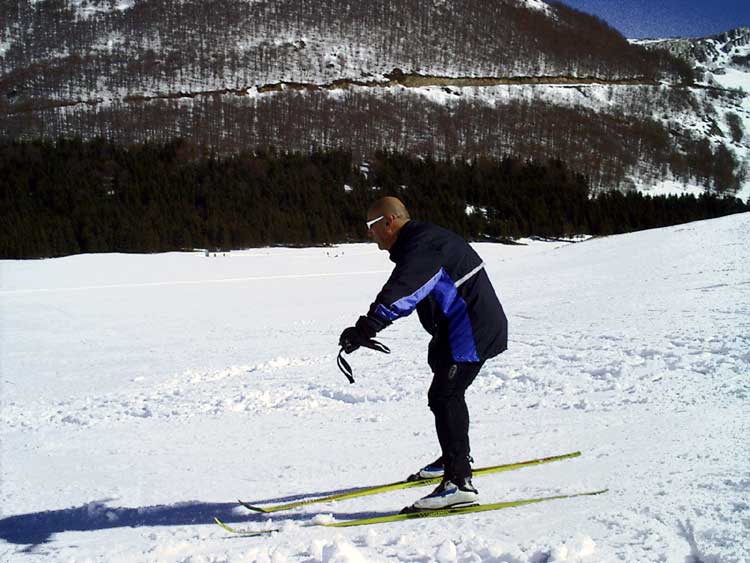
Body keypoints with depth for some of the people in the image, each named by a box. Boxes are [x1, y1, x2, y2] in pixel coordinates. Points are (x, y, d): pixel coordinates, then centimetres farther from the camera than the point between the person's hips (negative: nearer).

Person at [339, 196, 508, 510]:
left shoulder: (421, 246, -20)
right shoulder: (417, 243, 15)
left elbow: (398, 295, -35)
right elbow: (401, 295, 24)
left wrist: (364, 329, -43)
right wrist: (364, 329, 27)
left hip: (472, 331, -11)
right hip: (457, 329, 11)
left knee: (445, 396, -17)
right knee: (444, 393, 24)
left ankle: (459, 483, -21)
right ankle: (454, 458, 45)